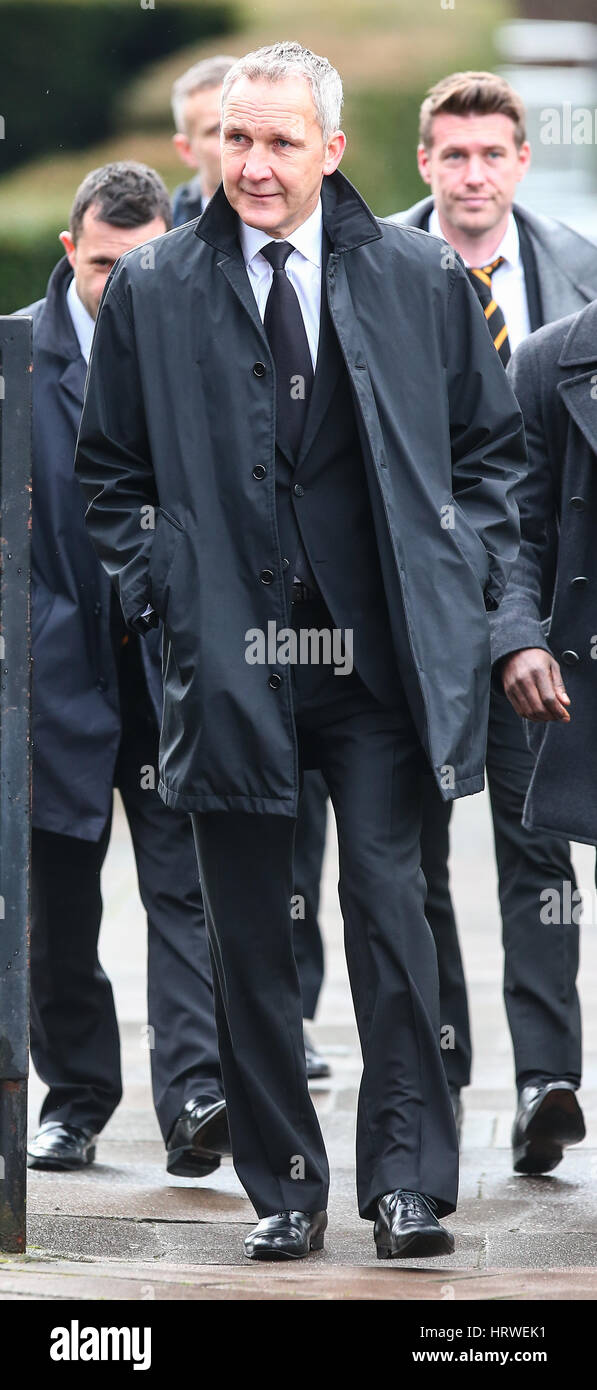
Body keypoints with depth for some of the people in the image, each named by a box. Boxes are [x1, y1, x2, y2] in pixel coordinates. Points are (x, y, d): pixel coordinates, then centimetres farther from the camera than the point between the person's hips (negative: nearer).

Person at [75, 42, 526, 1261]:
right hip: (229, 658, 1)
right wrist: (156, 590, 3)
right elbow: (109, 472, 13)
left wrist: (468, 575, 4)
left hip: (379, 657, -1)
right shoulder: (154, 294, 4)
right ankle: (284, 1189, 13)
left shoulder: (421, 282, 4)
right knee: (248, 937, 4)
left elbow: (492, 448, 14)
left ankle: (407, 1183, -1)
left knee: (388, 910, -7)